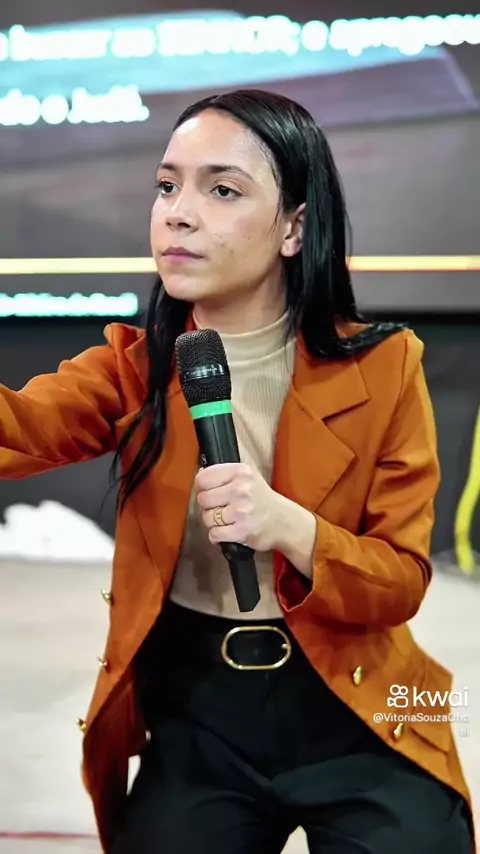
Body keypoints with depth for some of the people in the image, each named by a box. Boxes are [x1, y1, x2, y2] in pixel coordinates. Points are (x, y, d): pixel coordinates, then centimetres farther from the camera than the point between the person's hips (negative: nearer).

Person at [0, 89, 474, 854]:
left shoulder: (382, 368, -8)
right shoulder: (136, 367, -2)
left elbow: (402, 580, -7)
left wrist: (290, 529, -27)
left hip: (352, 717, -1)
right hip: (193, 717, 2)